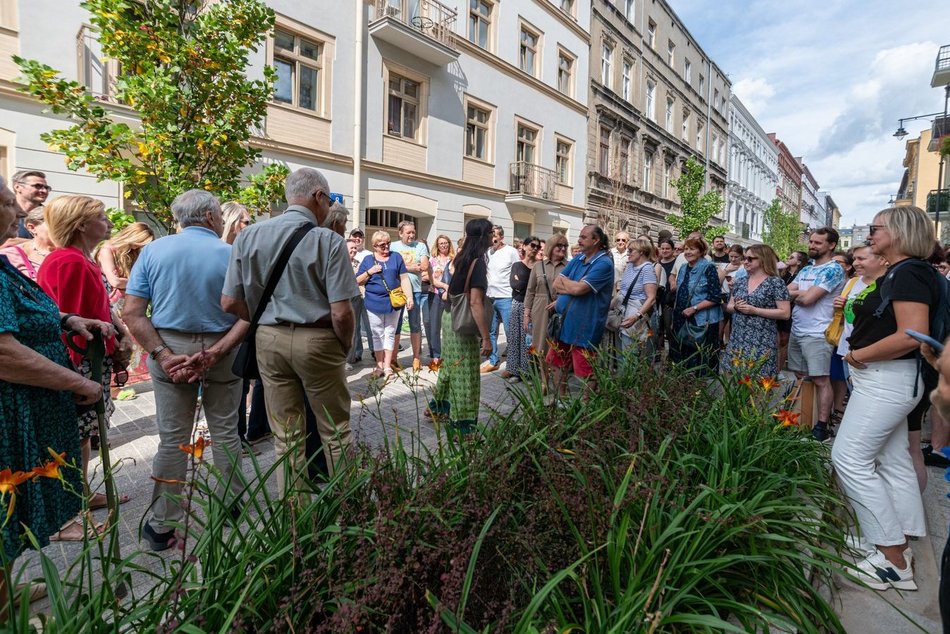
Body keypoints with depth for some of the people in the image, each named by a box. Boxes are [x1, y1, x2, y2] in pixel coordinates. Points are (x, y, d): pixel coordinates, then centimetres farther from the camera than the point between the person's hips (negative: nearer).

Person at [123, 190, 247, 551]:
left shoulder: (153, 251, 0)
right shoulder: (231, 255, -6)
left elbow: (132, 313, -6)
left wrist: (163, 354, -11)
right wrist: (215, 352, -15)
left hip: (169, 350, 2)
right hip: (221, 352, -1)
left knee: (172, 439, 8)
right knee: (225, 433, 12)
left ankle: (162, 526, 18)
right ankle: (230, 506, 26)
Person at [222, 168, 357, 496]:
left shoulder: (248, 236, 2)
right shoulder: (328, 240, -12)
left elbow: (230, 302, 2)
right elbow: (341, 313, -16)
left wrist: (265, 323, 15)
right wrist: (346, 345, 1)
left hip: (269, 341, 4)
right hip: (317, 341, -4)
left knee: (286, 438, 15)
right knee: (335, 432, 13)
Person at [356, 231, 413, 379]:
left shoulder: (396, 257, 7)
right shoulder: (368, 260, 7)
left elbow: (404, 279, 5)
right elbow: (358, 282, 7)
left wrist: (409, 297, -4)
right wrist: (369, 272, -10)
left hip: (393, 302, 0)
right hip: (374, 303, 0)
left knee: (390, 333, 6)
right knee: (377, 334, 6)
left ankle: (387, 365, 12)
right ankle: (379, 365, 16)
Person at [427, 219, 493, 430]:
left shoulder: (462, 257, 8)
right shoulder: (478, 262, -19)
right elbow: (475, 303, -25)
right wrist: (486, 337, -24)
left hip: (450, 316, 9)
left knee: (451, 366, 23)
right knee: (466, 374, 2)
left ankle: (437, 407, 38)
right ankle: (461, 424, 12)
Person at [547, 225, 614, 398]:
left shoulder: (604, 264, -15)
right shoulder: (577, 259, 9)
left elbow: (578, 289, -24)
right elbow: (556, 284, 4)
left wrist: (564, 281, -4)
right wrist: (572, 287, -14)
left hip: (585, 327, -8)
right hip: (563, 322, 8)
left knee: (587, 373, 4)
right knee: (559, 365, 19)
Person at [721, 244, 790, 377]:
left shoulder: (775, 282, -5)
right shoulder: (740, 281, 11)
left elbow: (785, 313, -10)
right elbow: (729, 307, 17)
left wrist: (754, 310, -15)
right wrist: (736, 307, -6)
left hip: (762, 342, -5)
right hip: (737, 340, 5)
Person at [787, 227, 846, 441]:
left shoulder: (833, 269, -9)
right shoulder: (806, 270, 16)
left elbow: (807, 298, -17)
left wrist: (794, 293, 2)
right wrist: (800, 293, -9)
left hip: (817, 334, -8)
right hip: (796, 331, 8)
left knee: (821, 381, -4)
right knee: (800, 378, 14)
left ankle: (822, 426, 2)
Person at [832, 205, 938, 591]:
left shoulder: (909, 273, -16)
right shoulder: (898, 273, 14)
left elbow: (913, 335, -27)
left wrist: (860, 354, -17)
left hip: (887, 380, -10)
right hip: (885, 380, 10)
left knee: (850, 458, -7)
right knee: (893, 460, 15)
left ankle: (893, 560, 2)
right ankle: (899, 543, 27)